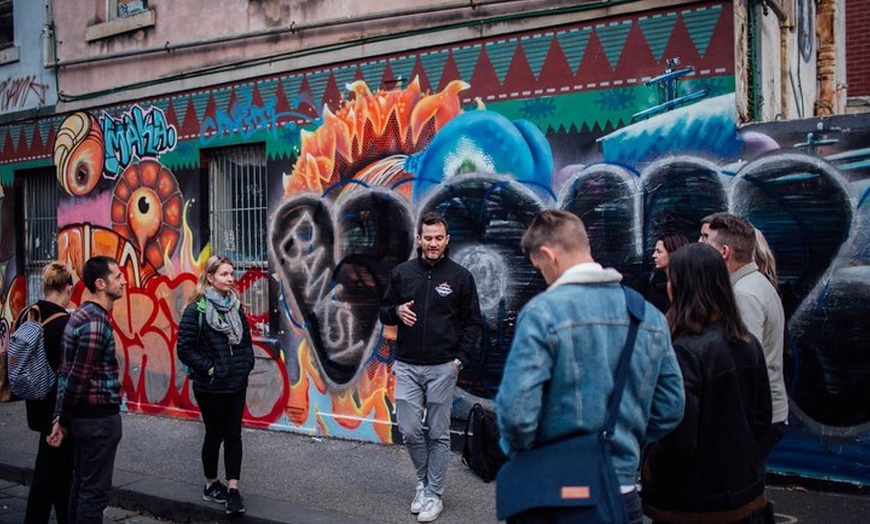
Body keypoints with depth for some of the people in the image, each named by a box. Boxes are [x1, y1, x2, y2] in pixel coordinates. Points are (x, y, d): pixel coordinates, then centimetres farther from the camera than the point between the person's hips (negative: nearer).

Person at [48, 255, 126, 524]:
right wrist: (64, 420, -9)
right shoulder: (96, 322, -20)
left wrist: (61, 416, 9)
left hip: (84, 413, 10)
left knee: (81, 485, 17)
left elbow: (68, 372, 10)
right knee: (95, 490, -1)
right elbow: (78, 377, -21)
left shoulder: (82, 314, 11)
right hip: (99, 415, -10)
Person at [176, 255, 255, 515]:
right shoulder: (196, 310, -12)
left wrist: (246, 364, 2)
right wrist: (209, 368, -15)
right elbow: (185, 349, -13)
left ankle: (232, 489, 8)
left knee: (233, 435, 5)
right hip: (211, 387, -5)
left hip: (237, 385, 5)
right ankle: (211, 484, 28)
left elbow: (246, 340, 15)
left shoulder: (236, 307, 6)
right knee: (215, 435, 9)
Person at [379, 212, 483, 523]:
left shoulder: (460, 276, -2)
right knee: (409, 430, 2)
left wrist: (460, 359, -6)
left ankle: (434, 494, 18)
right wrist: (396, 311, -9)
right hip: (407, 366, 2)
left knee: (438, 434, 5)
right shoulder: (402, 273, 4)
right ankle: (424, 481, 27)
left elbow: (472, 322, 3)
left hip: (443, 368, -2)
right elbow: (384, 313, 13)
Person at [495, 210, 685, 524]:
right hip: (624, 492, 4)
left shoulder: (542, 312, -16)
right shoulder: (650, 314, 1)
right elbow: (670, 409, 6)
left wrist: (519, 454, -3)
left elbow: (516, 409, -22)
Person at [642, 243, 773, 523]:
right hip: (745, 492, 7)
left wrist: (648, 471, -8)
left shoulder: (684, 352, -24)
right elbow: (762, 418, 10)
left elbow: (679, 439, -25)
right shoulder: (748, 344, 0)